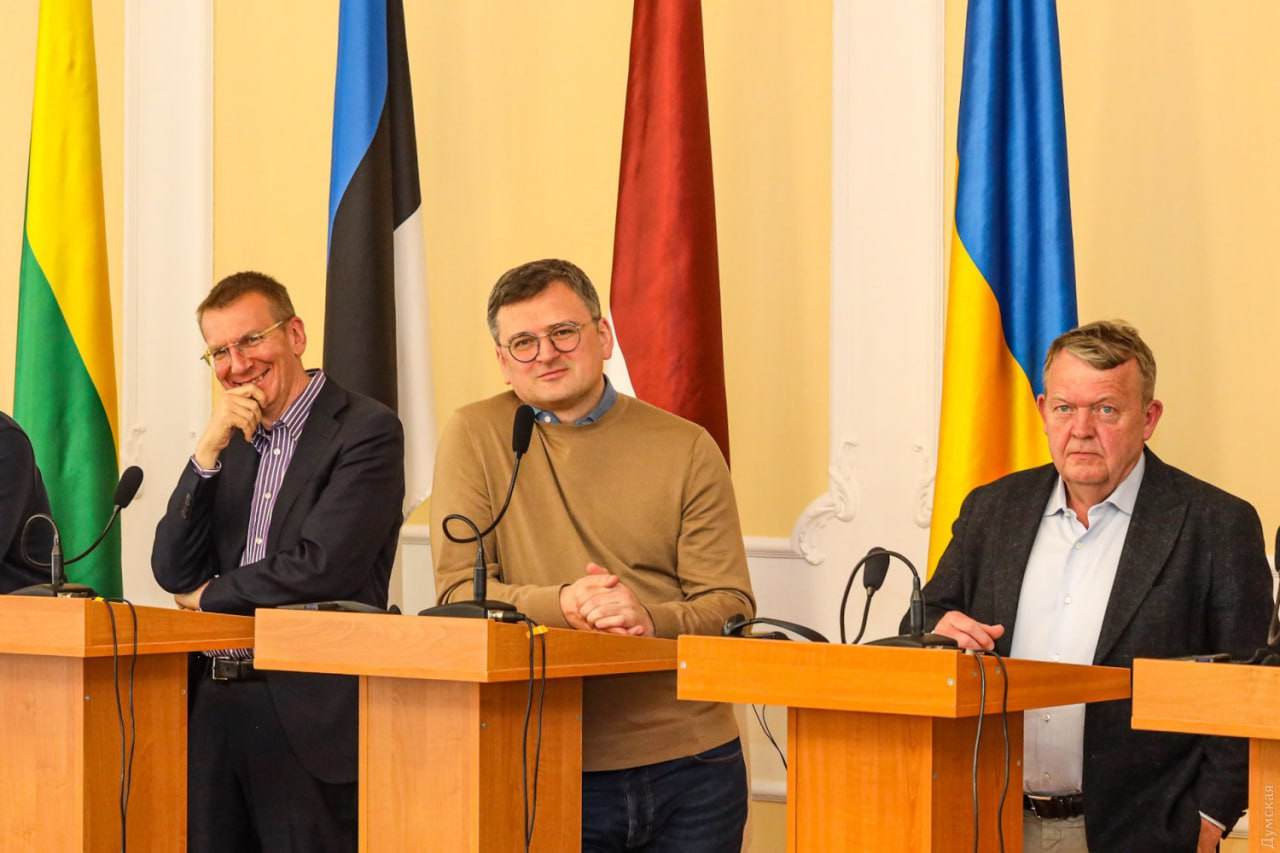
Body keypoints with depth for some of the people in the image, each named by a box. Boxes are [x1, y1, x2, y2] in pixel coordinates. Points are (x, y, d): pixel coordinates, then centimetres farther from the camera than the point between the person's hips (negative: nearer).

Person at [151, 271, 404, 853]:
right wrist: (208, 451, -3)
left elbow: (320, 569, -15)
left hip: (308, 714, -6)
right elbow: (173, 574, 8)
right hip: (215, 703, 6)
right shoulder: (232, 443, 16)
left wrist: (210, 596, 0)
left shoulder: (367, 430, -5)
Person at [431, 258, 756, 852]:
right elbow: (459, 589, -4)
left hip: (690, 765, 2)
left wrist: (650, 619, -21)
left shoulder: (686, 448, 3)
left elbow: (730, 607, 0)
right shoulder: (475, 437, 1)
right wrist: (563, 604, -22)